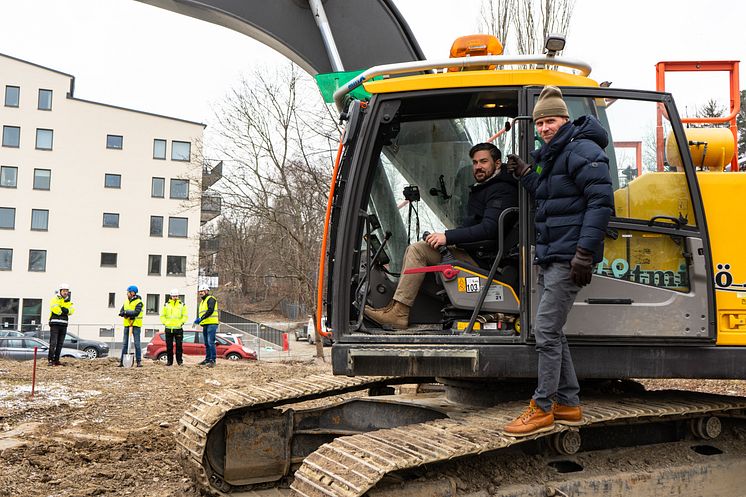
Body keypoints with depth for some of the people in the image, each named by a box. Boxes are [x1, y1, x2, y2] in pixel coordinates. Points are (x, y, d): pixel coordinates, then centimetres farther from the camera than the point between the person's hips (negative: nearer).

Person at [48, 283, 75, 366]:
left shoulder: (68, 301, 16)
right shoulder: (55, 299, -1)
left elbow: (71, 310, -3)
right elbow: (56, 309, -19)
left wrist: (62, 309, -16)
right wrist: (65, 311, -7)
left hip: (64, 325, 6)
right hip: (55, 324, -6)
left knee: (60, 343, 6)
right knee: (53, 343, -9)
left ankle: (56, 360, 10)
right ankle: (50, 360, -8)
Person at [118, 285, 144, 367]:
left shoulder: (138, 302, -7)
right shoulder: (126, 301, 13)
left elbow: (136, 312, -20)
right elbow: (121, 312, 5)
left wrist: (126, 312, -15)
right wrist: (129, 314, -14)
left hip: (136, 324, -6)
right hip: (127, 324, 6)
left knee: (137, 343, -3)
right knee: (125, 343, 6)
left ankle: (139, 361, 1)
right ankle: (122, 360, 8)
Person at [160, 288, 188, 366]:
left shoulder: (182, 305, 7)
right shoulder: (166, 305, 10)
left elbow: (185, 316, 7)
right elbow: (162, 316, 12)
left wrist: (181, 323, -5)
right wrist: (164, 323, -1)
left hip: (178, 328, -1)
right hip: (168, 328, 2)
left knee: (179, 345, -2)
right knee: (169, 346, 4)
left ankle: (179, 360, 5)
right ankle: (170, 361, 11)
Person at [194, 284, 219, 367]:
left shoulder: (211, 299, -4)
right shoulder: (202, 302, 25)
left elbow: (210, 310, -18)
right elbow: (200, 313, 27)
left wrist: (201, 318, -22)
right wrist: (198, 319, 6)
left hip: (211, 324, -10)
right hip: (205, 325, 10)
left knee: (211, 342, -14)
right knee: (206, 343, 12)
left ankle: (212, 360, -15)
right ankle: (207, 359, 19)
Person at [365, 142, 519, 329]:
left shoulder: (501, 190, -13)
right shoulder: (482, 187, 21)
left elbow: (489, 228, -26)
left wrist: (448, 237, -25)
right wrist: (447, 237, 7)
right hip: (474, 251, 11)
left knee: (418, 250, -19)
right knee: (414, 249, 8)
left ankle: (398, 312, -19)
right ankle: (398, 306, -4)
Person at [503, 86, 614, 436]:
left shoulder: (583, 151, -11)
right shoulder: (549, 157, 19)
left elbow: (601, 201, -20)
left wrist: (585, 251, -25)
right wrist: (525, 175, 13)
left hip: (569, 258, -11)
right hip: (549, 257, 11)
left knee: (545, 330, -9)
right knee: (551, 331, 13)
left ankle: (542, 409, 0)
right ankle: (568, 404, 23)